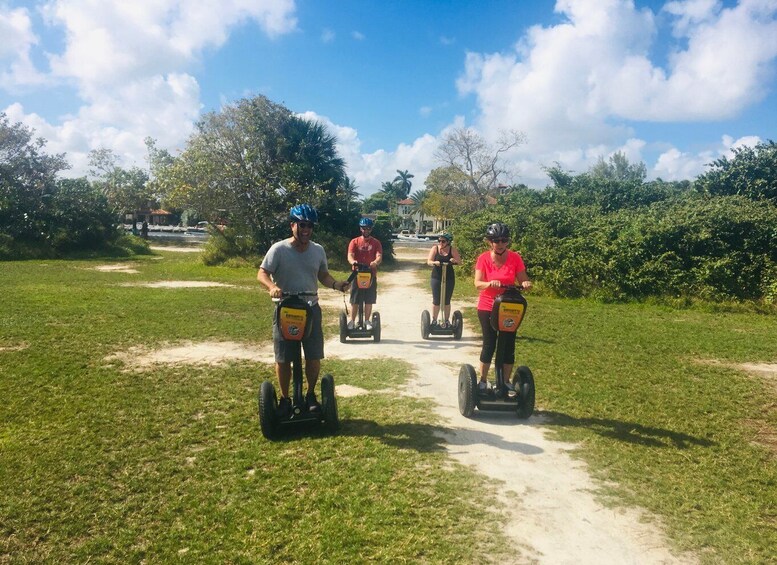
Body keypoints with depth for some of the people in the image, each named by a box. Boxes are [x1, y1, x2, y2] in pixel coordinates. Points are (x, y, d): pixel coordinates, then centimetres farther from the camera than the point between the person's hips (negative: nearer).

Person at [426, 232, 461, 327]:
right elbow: (429, 261, -10)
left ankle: (446, 321, 20)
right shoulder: (435, 248, -4)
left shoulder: (452, 250, -3)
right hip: (436, 277, 0)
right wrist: (434, 262, -32)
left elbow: (459, 261, -6)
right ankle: (434, 320, 18)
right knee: (436, 301, 4)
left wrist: (454, 260, -28)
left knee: (447, 301, 8)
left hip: (449, 278, 0)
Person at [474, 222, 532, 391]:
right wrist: (490, 283, -36)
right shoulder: (483, 258, -9)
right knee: (489, 345, 1)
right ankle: (483, 381, 17)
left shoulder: (515, 258, -6)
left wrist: (525, 284, -28)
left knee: (509, 346, 5)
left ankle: (506, 382, 20)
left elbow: (522, 281, -4)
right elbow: (478, 284, -16)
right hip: (487, 307, -2)